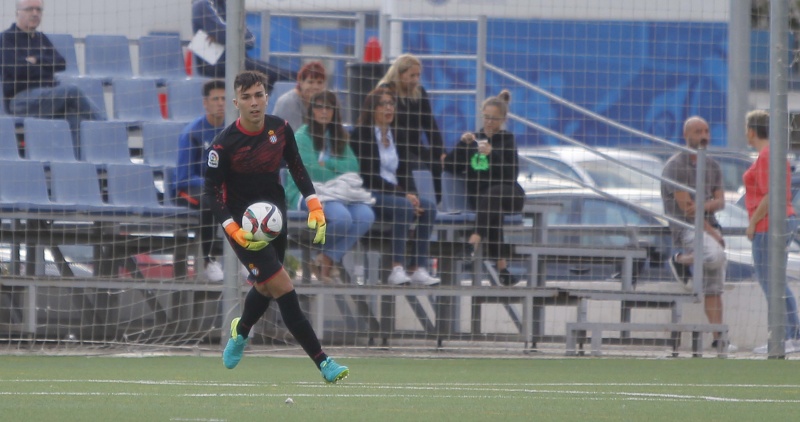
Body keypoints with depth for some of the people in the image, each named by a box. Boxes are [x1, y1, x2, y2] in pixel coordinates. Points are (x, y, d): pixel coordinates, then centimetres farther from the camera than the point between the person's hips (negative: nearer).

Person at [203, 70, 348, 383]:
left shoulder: (280, 129, -5)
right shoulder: (224, 144, -20)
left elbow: (297, 169, 10)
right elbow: (211, 192, -14)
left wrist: (315, 207, 2)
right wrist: (236, 233, -25)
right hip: (243, 225, -6)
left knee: (265, 288, 21)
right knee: (283, 289, -14)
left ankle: (240, 333, 54)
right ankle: (323, 362, -15)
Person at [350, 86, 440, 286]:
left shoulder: (395, 136, 19)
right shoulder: (362, 134, -2)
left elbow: (405, 172, 14)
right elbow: (369, 176, -12)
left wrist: (411, 194, -9)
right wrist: (404, 196, -18)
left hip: (394, 193, 7)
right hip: (370, 195, -7)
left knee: (429, 208, -20)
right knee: (404, 207, -34)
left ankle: (419, 268, -26)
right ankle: (397, 268, -39)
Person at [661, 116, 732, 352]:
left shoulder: (712, 166, 14)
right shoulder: (675, 166, -9)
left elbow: (720, 202, 5)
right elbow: (685, 207, -13)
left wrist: (704, 206, -17)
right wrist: (713, 233, -11)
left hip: (709, 228, 7)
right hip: (684, 228, -7)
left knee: (713, 289, 1)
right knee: (716, 256, -33)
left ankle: (718, 338, -1)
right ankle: (680, 260, -5)